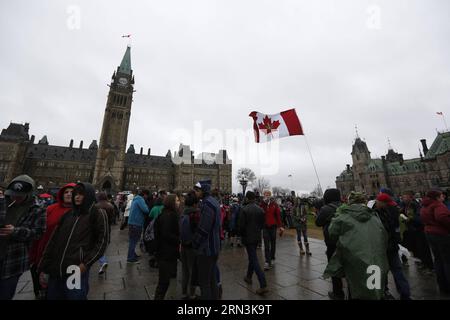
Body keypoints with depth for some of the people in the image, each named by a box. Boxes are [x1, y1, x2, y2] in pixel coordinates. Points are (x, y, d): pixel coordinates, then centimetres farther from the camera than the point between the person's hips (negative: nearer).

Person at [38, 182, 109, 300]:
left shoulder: (98, 214, -4)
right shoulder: (67, 214, 11)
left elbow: (102, 241, -6)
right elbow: (53, 241, 13)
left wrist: (86, 263, -12)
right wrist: (44, 267, 9)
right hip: (55, 270, 5)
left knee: (75, 296, 5)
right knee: (53, 296, 15)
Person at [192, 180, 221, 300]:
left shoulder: (207, 204, -22)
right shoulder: (214, 201, 8)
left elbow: (203, 229, -24)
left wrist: (194, 243, -9)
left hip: (206, 249, -9)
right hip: (214, 247, 9)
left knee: (204, 281, 6)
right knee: (212, 278, 22)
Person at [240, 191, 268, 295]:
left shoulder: (245, 209, -18)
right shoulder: (260, 209, -2)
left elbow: (241, 225, -14)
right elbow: (263, 223, 5)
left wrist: (243, 234, 3)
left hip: (248, 237, -6)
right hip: (257, 237, 6)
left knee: (254, 260, -1)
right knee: (252, 257, 23)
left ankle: (263, 285, -2)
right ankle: (249, 277, 40)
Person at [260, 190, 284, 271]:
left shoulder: (274, 204, -3)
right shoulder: (261, 204, -2)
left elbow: (278, 215, -2)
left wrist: (280, 226, -4)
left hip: (273, 226, 1)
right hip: (265, 227, -1)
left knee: (273, 243, 14)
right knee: (266, 245, 0)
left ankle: (272, 259, 31)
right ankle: (267, 262, 3)